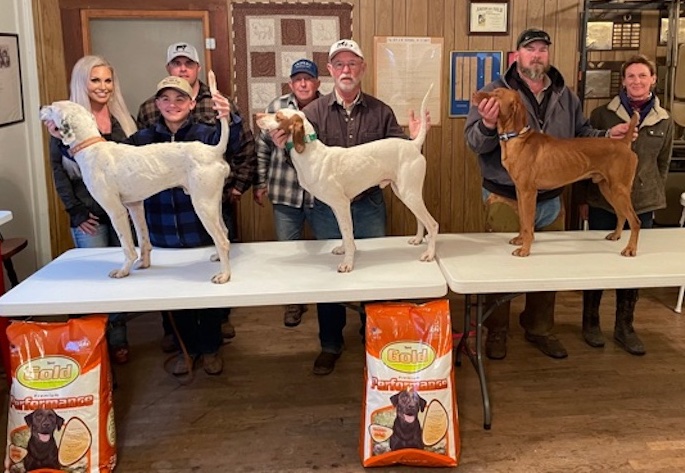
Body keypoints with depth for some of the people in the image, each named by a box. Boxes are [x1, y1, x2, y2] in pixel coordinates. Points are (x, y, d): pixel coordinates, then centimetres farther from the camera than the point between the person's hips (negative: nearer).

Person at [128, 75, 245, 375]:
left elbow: (226, 147, -26)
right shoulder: (142, 139, 1)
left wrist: (228, 120, -48)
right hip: (163, 236, 2)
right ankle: (187, 348, 38)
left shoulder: (205, 134, -6)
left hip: (202, 233, -2)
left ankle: (210, 348, 35)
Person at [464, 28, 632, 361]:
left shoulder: (565, 95, 8)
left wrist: (607, 136, 0)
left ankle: (540, 330, 32)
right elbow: (474, 142, -12)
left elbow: (581, 134, 18)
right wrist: (487, 125, -33)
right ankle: (496, 333, 22)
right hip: (506, 200, -4)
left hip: (551, 201, 5)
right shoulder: (495, 92, -6)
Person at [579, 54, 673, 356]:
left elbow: (663, 165, 12)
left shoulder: (664, 121, 4)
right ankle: (590, 322, 23)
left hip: (642, 206, 2)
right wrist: (583, 199, 0)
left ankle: (624, 327, 23)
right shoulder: (602, 114, -4)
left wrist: (655, 200, 10)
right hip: (603, 203, -2)